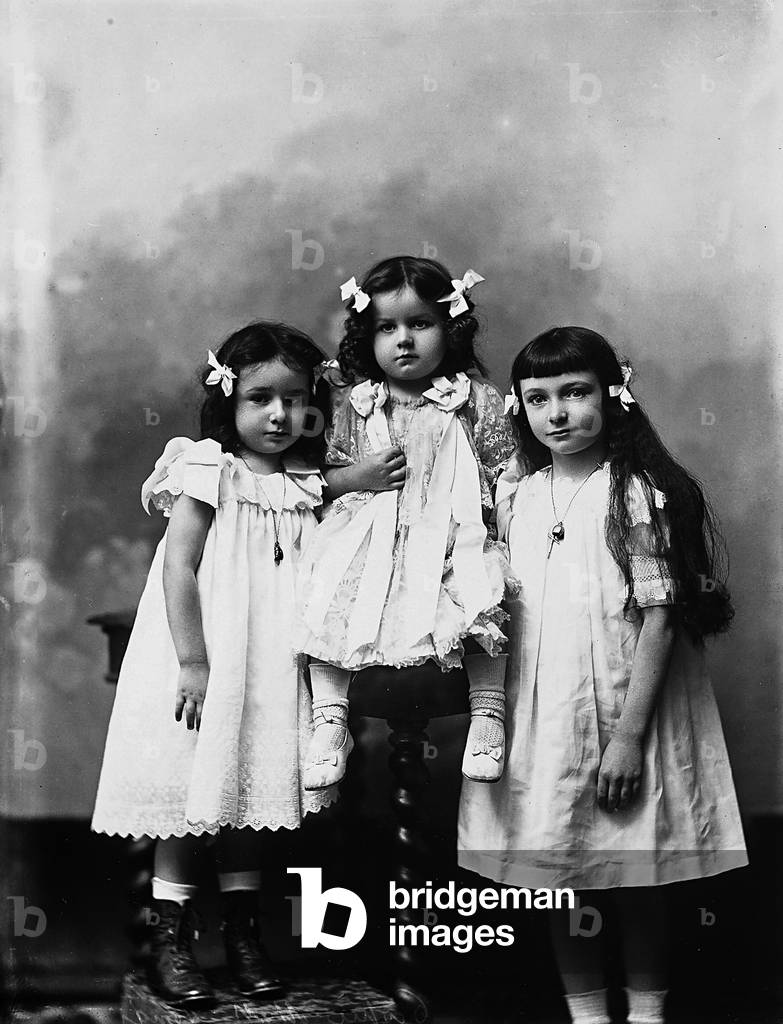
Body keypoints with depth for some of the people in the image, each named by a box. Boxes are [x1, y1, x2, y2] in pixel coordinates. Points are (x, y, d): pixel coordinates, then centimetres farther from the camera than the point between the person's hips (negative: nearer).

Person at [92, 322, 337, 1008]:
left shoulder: (307, 487, 8)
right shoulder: (208, 472, -8)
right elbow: (177, 569, -14)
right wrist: (193, 663, -18)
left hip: (273, 670, 5)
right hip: (204, 664, -5)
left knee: (252, 794, 11)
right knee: (192, 796, 0)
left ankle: (243, 932, 23)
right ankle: (170, 937, 13)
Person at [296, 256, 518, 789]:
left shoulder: (478, 400, 5)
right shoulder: (358, 406, 11)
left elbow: (508, 479, 4)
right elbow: (326, 480, 14)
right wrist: (359, 476, -6)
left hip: (454, 539, -2)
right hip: (369, 538, 2)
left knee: (482, 598, -30)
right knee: (325, 600, -21)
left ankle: (489, 710, -18)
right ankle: (330, 719, -11)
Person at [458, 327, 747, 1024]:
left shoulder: (638, 493, -9)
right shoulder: (516, 493, 5)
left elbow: (660, 618, -11)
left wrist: (629, 734, -15)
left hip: (621, 707, -4)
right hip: (538, 710, 4)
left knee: (634, 883, 6)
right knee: (559, 879, 10)